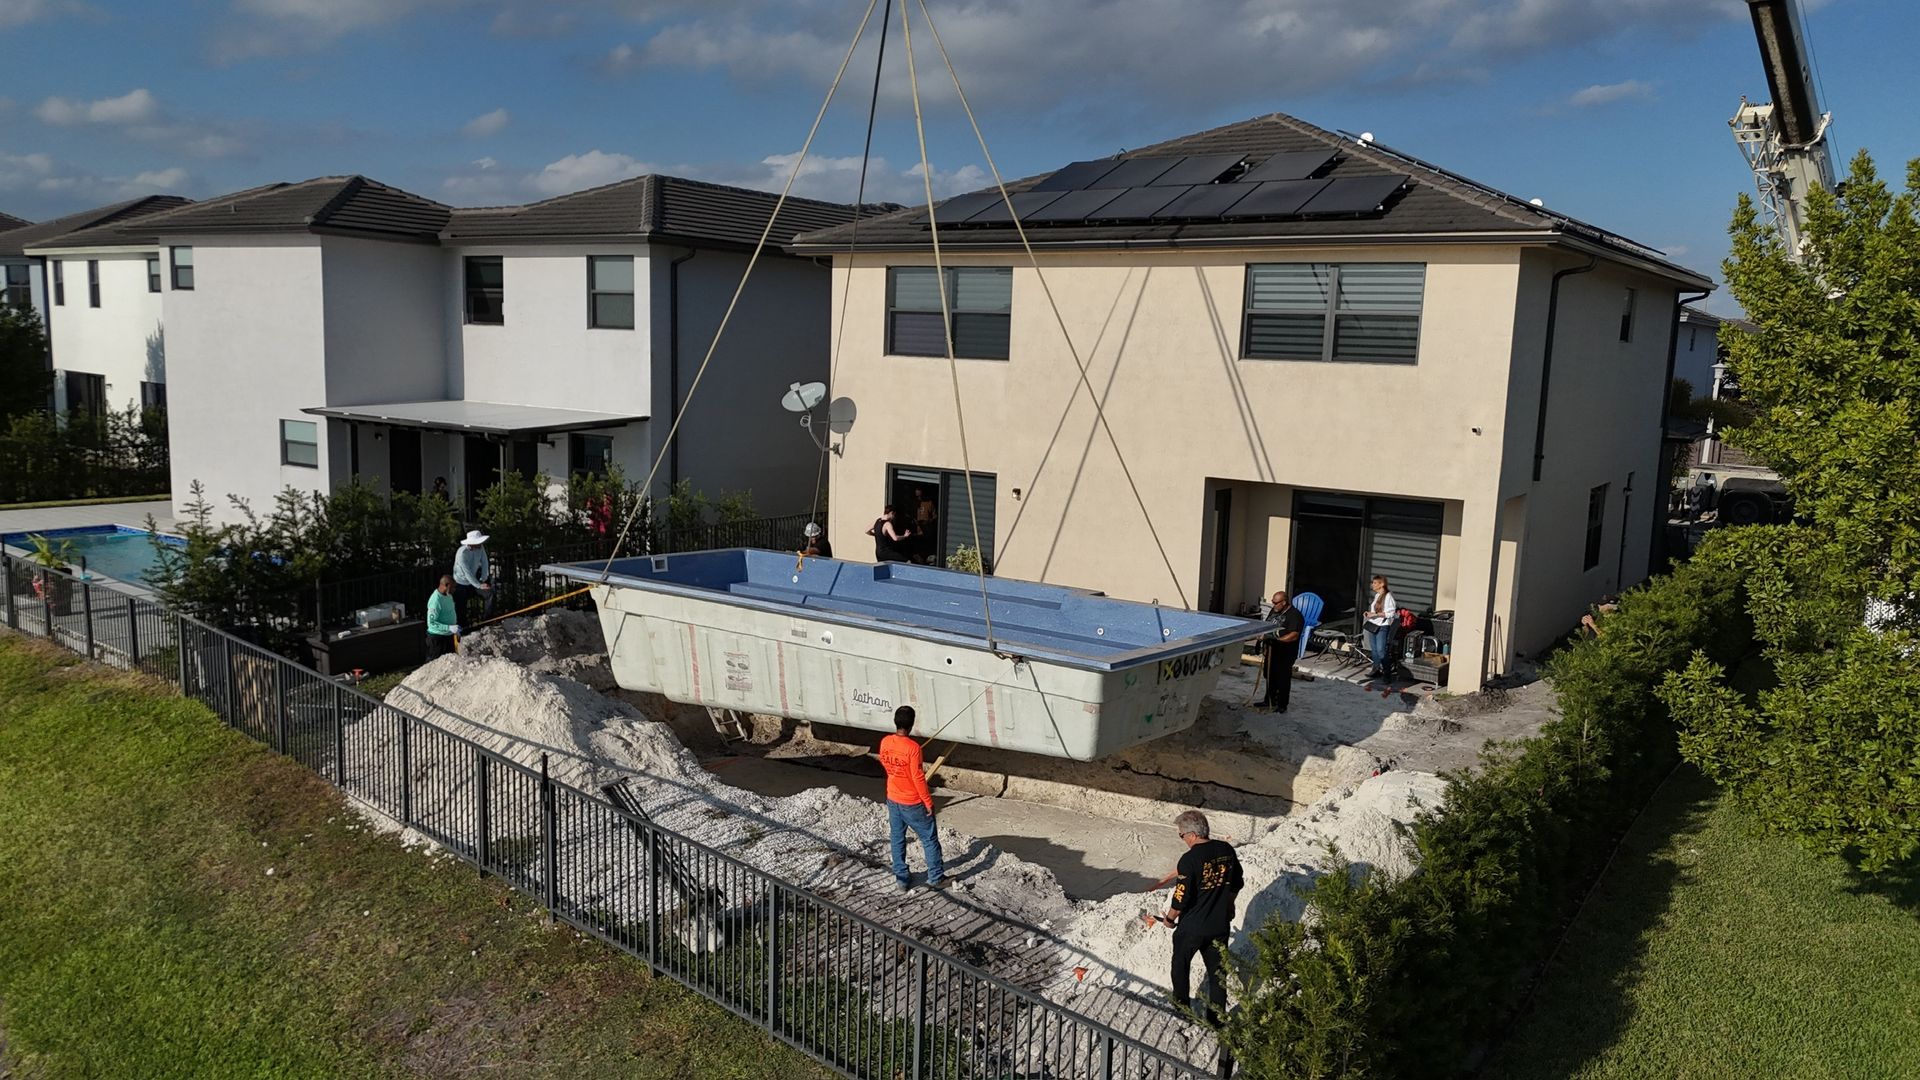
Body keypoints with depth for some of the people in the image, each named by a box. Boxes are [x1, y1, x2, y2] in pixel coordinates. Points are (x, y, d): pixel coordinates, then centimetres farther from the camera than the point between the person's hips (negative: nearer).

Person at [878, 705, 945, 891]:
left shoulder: (885, 742, -8)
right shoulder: (912, 747, -26)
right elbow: (918, 778, -22)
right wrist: (928, 802, -12)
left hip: (893, 799, 6)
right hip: (912, 803, -6)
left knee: (897, 839, 16)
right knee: (929, 839, 11)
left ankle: (902, 879, 23)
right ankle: (936, 877, 19)